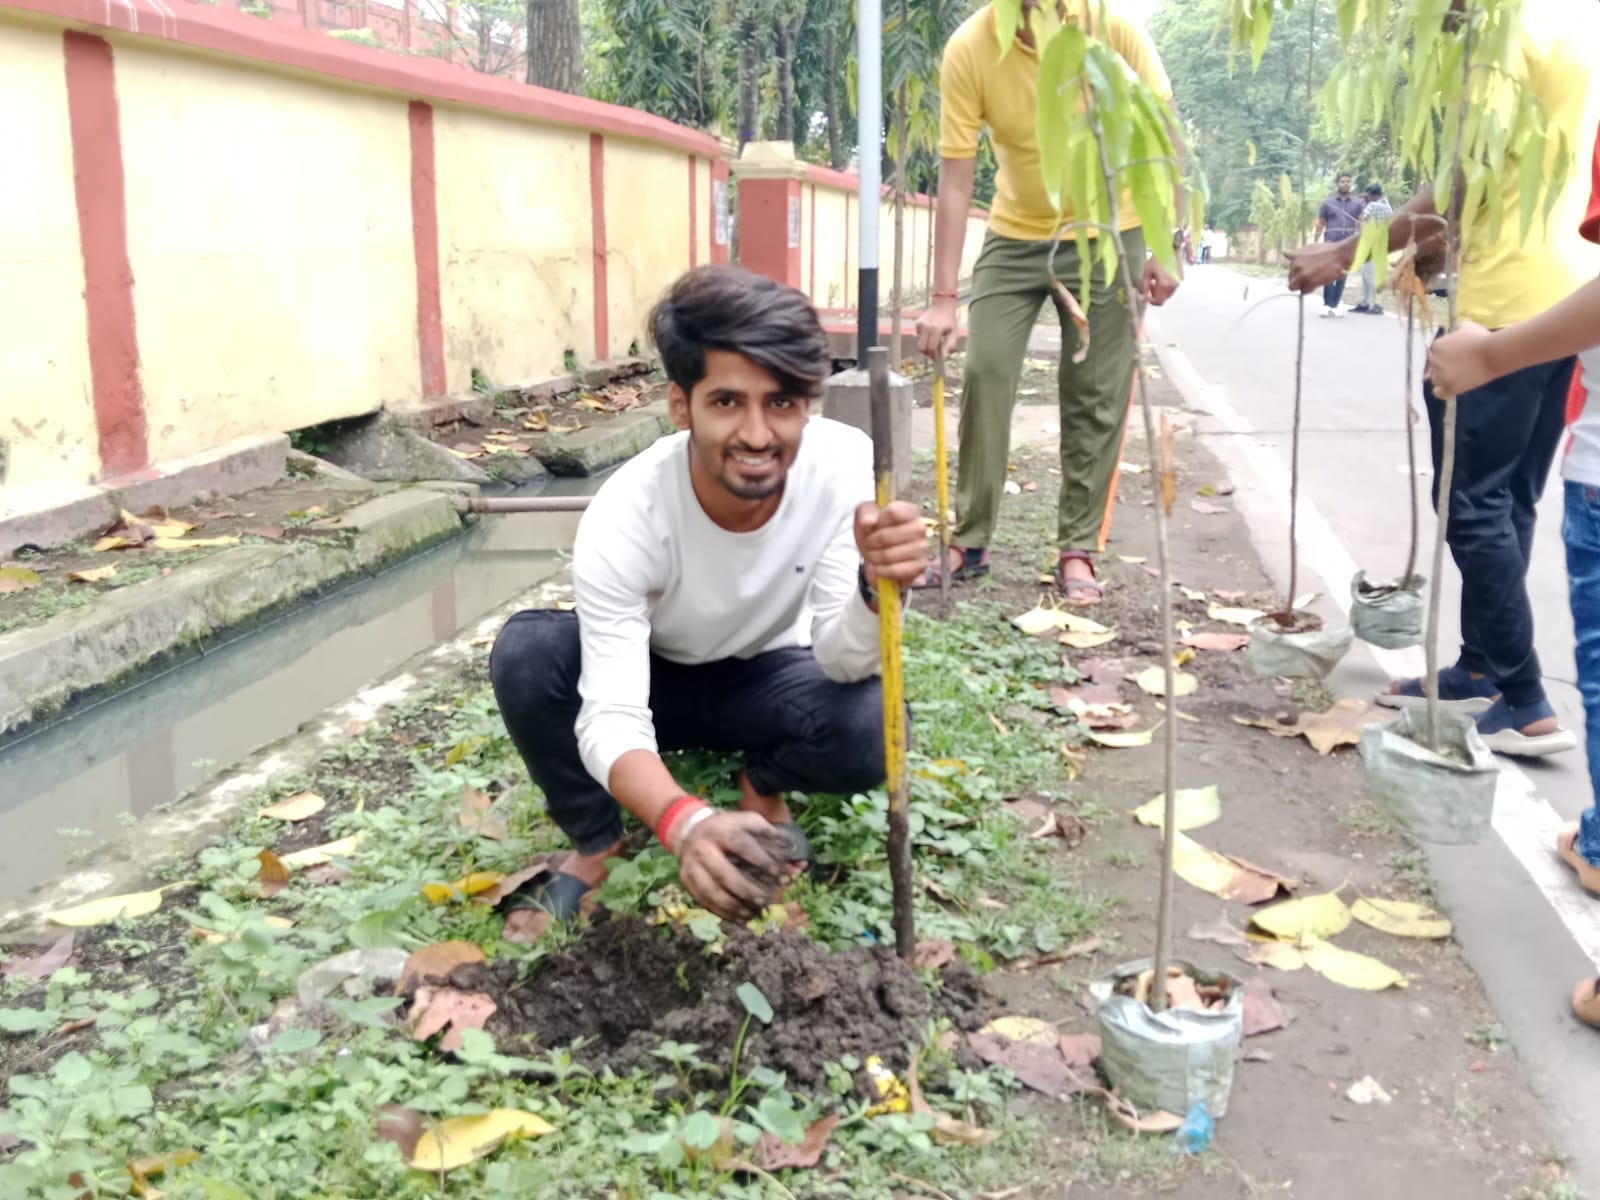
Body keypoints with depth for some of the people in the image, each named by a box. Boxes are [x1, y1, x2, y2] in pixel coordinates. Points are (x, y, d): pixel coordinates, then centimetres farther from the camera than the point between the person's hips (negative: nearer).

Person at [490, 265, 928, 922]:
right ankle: (597, 839, -3)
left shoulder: (845, 464, -28)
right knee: (524, 653, -31)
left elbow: (840, 662, -26)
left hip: (763, 676, 1)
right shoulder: (625, 515, -33)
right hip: (645, 678, 0)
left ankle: (762, 786, 5)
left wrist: (877, 586, -50)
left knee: (870, 725, -31)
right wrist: (685, 824, -58)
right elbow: (612, 719, -37)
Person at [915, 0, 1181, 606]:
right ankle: (969, 543, 5)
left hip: (1106, 233, 0)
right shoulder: (968, 49, -18)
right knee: (984, 374, -7)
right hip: (1015, 236, 1)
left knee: (1096, 396, -1)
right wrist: (943, 297, -19)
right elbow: (954, 178, -16)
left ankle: (1078, 550, 9)